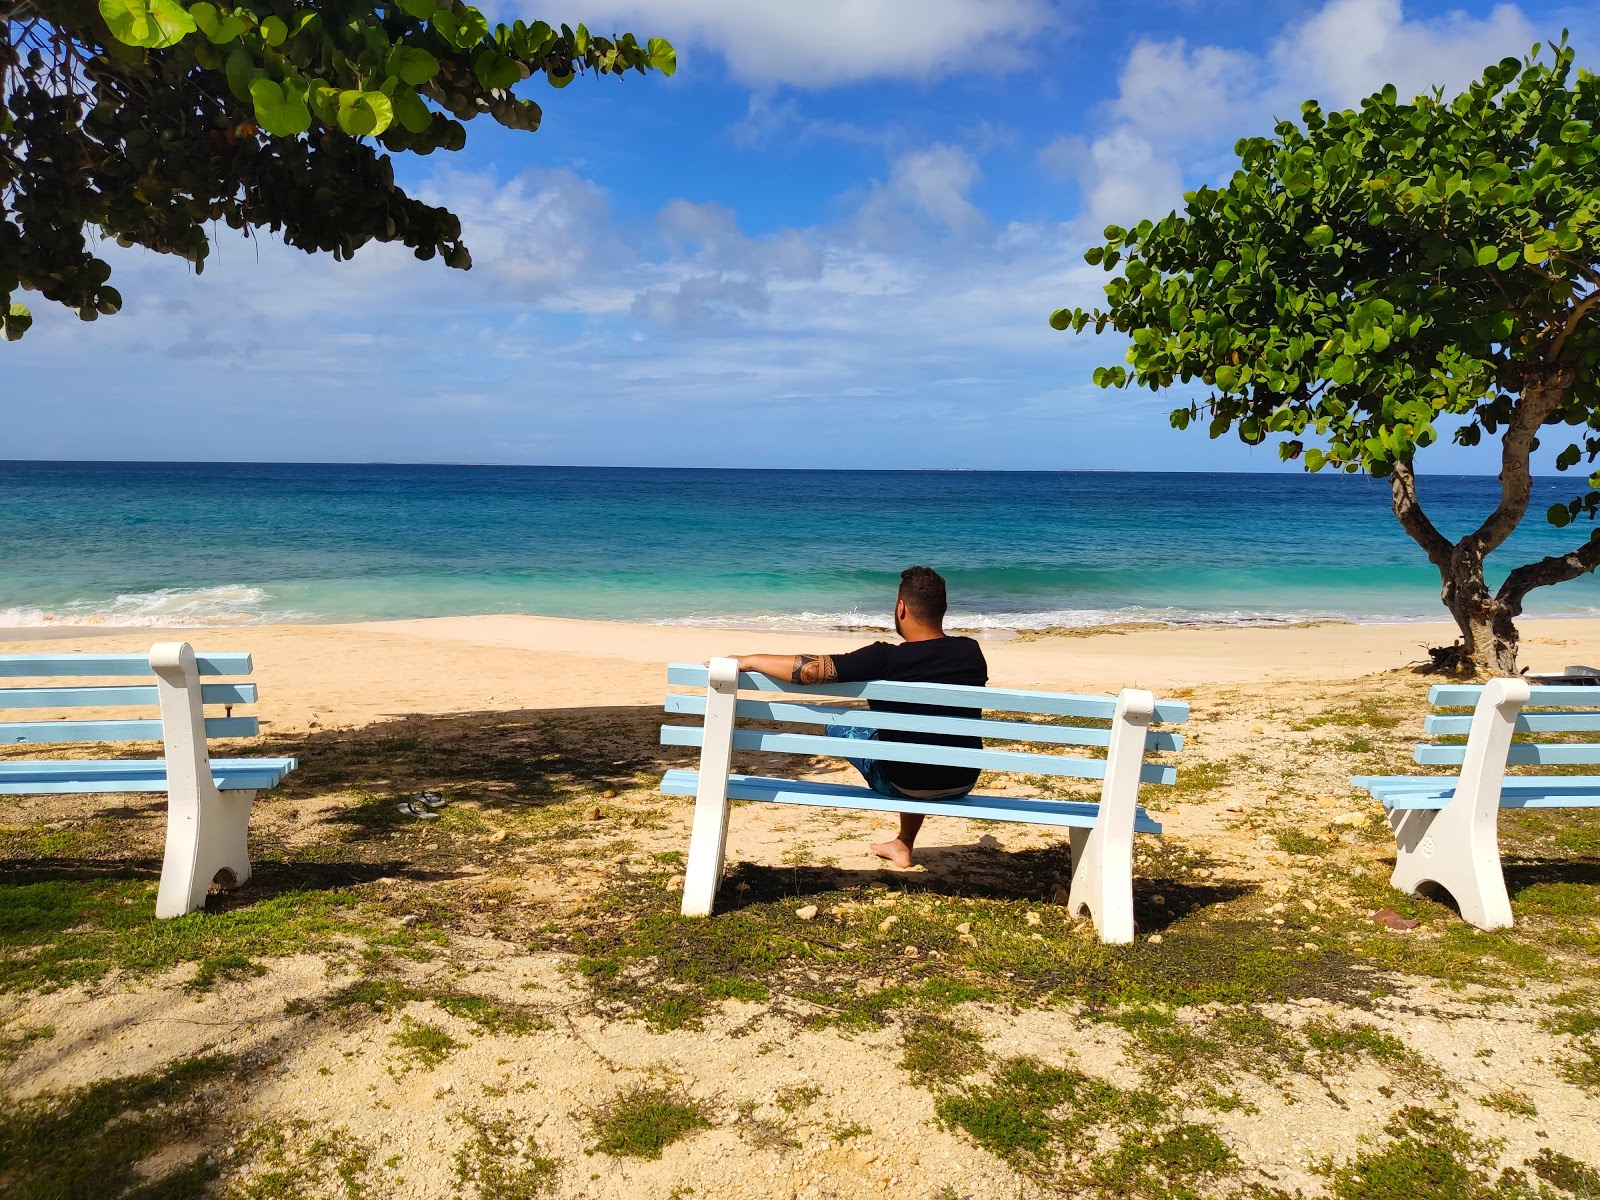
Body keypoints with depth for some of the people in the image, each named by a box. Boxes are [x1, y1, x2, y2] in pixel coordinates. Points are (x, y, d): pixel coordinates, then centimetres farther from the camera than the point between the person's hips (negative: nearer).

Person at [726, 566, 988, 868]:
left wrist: (749, 660, -15)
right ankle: (904, 845, 44)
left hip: (902, 784, -5)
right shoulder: (972, 652, -7)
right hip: (961, 785, 5)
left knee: (839, 724, 18)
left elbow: (809, 669, -28)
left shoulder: (887, 659, -22)